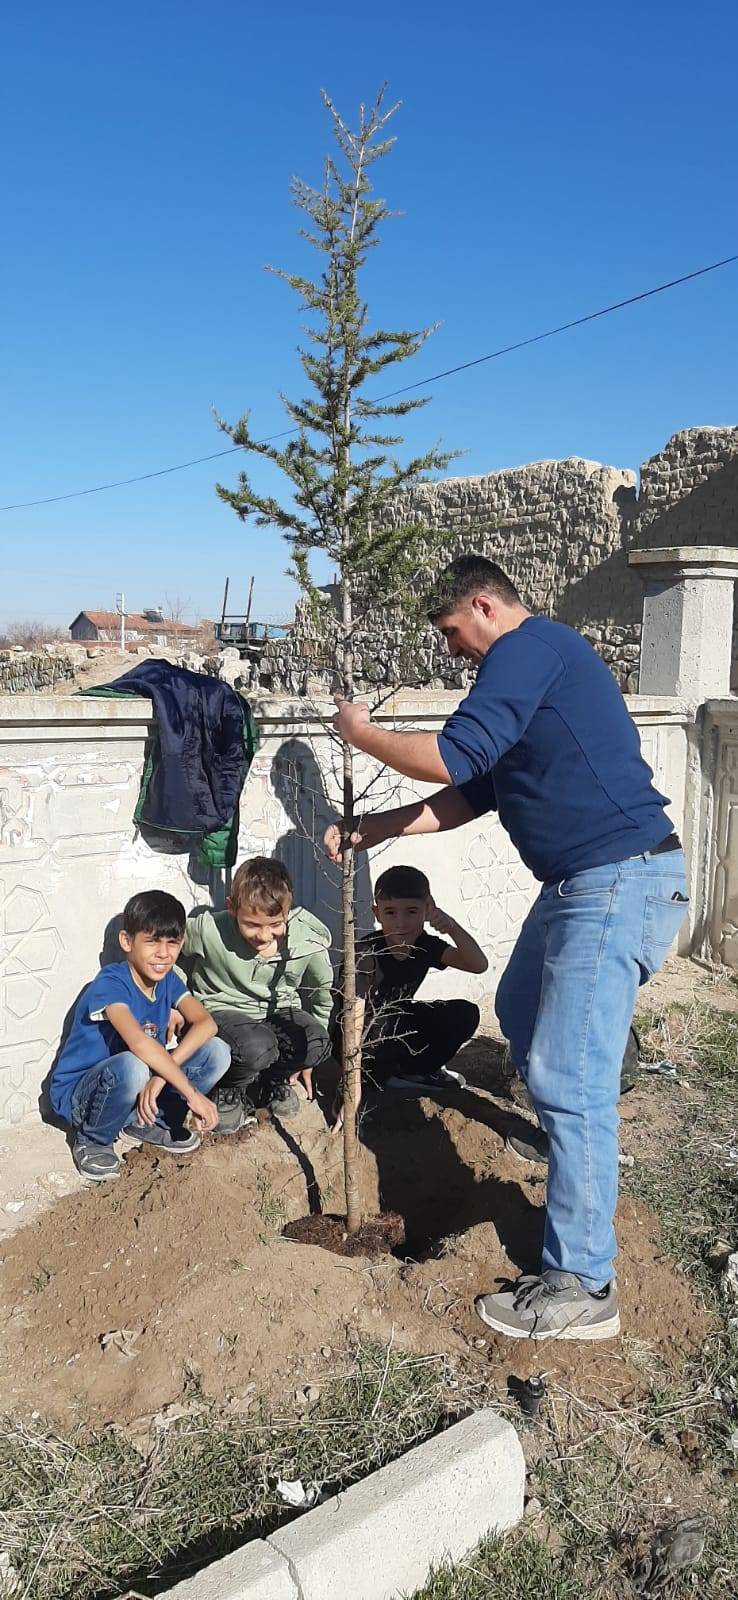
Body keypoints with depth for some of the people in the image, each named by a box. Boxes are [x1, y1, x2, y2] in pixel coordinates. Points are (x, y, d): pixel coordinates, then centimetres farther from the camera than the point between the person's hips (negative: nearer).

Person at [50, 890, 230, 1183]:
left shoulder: (168, 979, -4)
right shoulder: (110, 984, -26)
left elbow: (205, 1023, -18)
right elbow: (139, 1042, -42)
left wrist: (162, 1075, -32)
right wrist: (192, 1094, -44)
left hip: (141, 1087, 6)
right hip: (78, 1093, -6)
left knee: (217, 1051, -12)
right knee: (131, 1066, -40)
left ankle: (151, 1121, 6)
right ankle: (92, 1140, -10)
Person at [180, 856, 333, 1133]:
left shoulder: (308, 941, -15)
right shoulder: (207, 931, -23)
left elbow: (322, 993, 5)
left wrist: (306, 1058, 12)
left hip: (278, 1011, 3)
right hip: (223, 1012, -3)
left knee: (316, 1042, -30)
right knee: (257, 1047, -38)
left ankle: (273, 1082, 5)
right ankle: (230, 1091, 0)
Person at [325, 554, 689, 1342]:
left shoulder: (528, 647, -12)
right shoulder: (535, 660, 20)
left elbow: (451, 759, -20)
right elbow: (474, 792, 19)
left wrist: (362, 733, -2)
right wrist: (374, 829, 17)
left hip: (619, 883, -11)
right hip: (579, 883, 11)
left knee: (570, 1077, -10)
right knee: (521, 1012, 27)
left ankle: (581, 1286, -1)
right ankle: (577, 1140, 50)